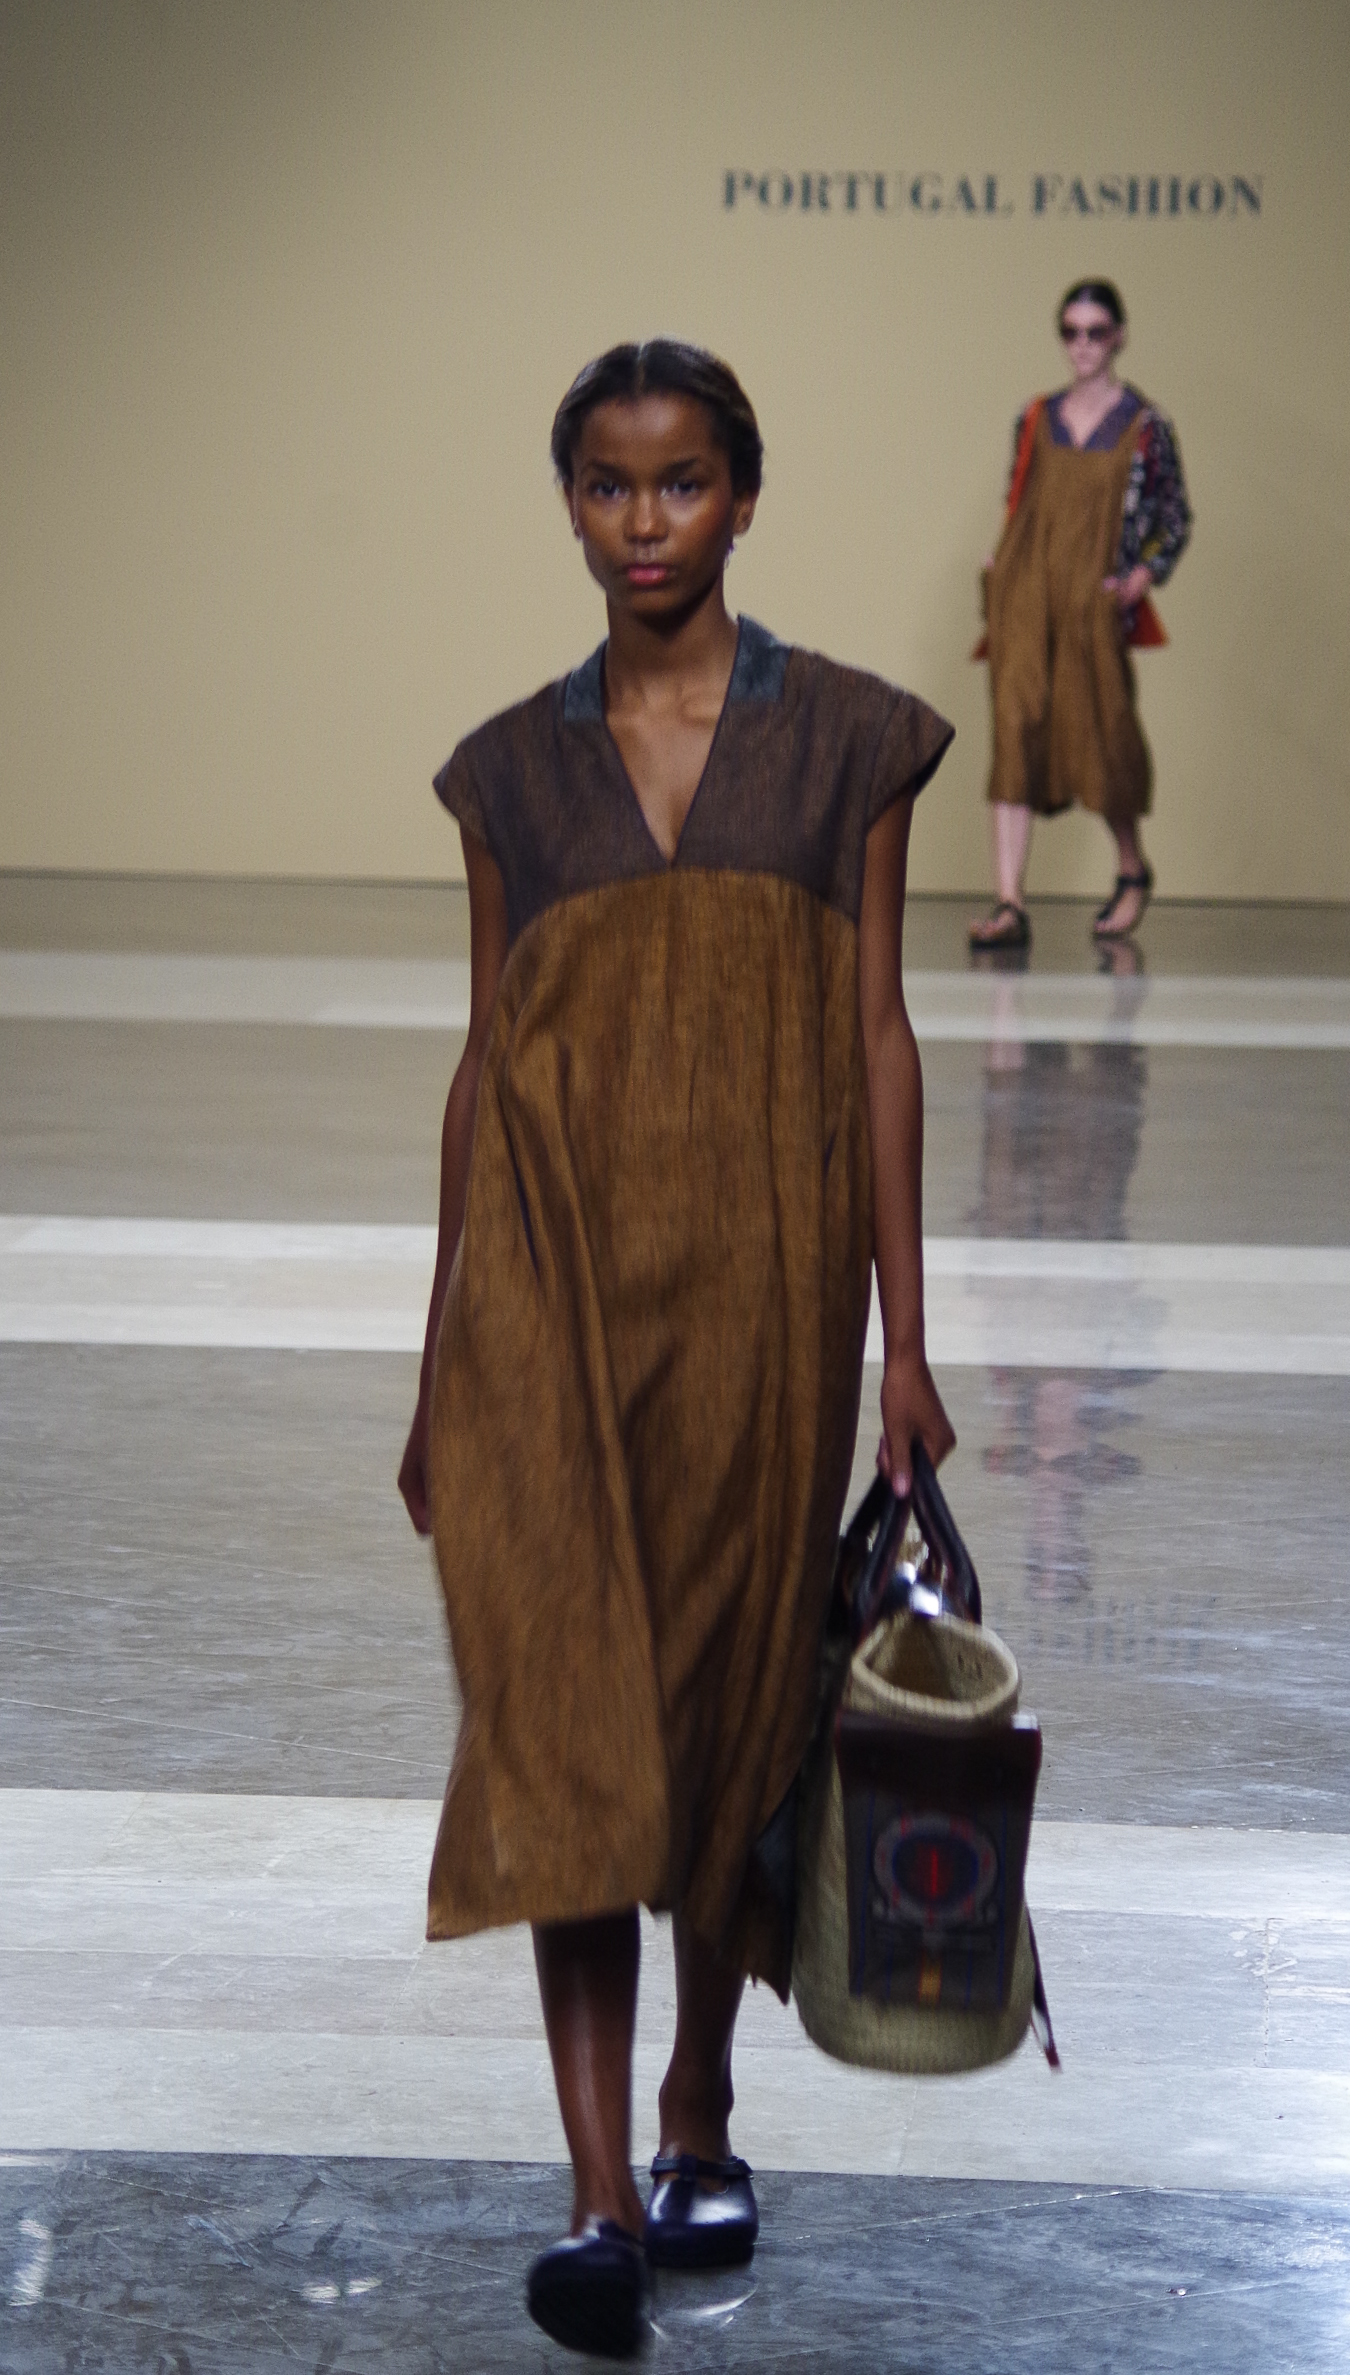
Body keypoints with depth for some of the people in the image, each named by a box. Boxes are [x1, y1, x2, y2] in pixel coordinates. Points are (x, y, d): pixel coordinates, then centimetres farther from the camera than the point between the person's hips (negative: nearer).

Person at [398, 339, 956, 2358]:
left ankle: (702, 2118, 28)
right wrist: (442, 1362, 10)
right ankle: (599, 2195, -6)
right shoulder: (514, 767, 7)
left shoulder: (843, 737, 3)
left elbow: (876, 1033, 2)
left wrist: (903, 1334, -1)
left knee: (732, 1688, 9)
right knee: (566, 1706, -8)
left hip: (760, 1269, 0)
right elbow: (484, 1056, 10)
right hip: (553, 1264, 1)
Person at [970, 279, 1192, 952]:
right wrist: (998, 566, 5)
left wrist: (1142, 577, -7)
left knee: (1100, 732, 2)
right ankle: (1010, 905, -14)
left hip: (1094, 602, -2)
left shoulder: (1144, 424, 2)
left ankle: (1133, 870, 31)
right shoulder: (1036, 418, 12)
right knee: (1014, 732, -9)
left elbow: (1176, 518, 6)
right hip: (1025, 595, 2)